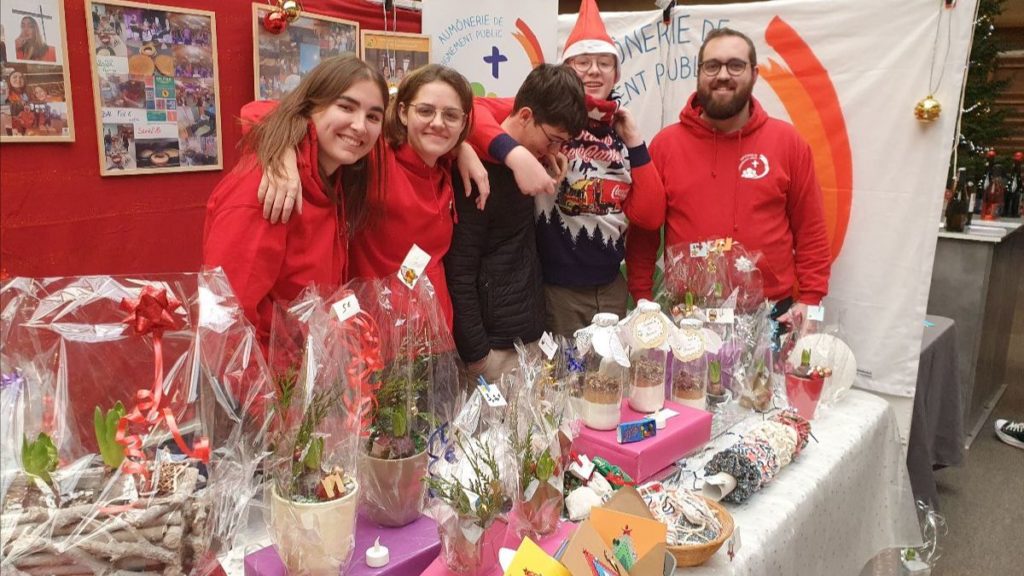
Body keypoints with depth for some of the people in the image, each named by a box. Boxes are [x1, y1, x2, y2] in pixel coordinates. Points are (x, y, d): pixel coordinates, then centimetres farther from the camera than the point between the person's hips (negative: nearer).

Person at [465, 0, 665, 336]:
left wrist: (634, 142, -6)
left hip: (611, 287, 6)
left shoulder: (622, 131, 7)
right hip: (554, 288, -5)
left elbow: (650, 217, -1)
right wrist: (514, 153, -37)